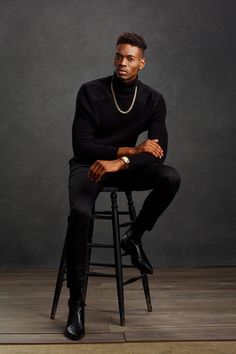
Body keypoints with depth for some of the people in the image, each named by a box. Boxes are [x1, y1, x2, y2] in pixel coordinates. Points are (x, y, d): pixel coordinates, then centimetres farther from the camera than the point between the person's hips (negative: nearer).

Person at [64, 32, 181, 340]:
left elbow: (159, 151, -17)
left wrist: (120, 162, -35)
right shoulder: (90, 92, -12)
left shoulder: (153, 100, -6)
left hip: (125, 167, 2)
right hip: (88, 165, -2)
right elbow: (81, 146, -16)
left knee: (170, 178, -28)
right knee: (80, 213, -34)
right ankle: (76, 303, -20)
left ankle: (134, 236, -3)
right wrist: (131, 149, -21)